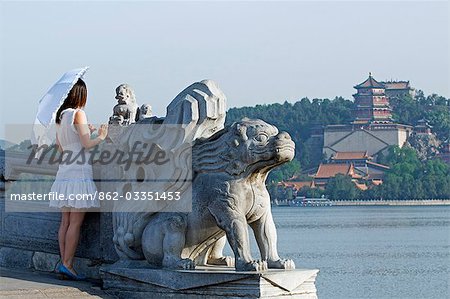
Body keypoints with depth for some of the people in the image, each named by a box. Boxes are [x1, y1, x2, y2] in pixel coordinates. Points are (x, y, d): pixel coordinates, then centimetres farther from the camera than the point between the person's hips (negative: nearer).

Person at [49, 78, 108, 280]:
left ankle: (64, 262, 6)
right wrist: (100, 137, 7)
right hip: (79, 173, -8)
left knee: (66, 221, 7)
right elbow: (86, 144, -12)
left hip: (64, 173, 8)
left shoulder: (60, 116, 14)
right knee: (76, 222, -6)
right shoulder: (78, 114, -8)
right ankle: (67, 264, -9)